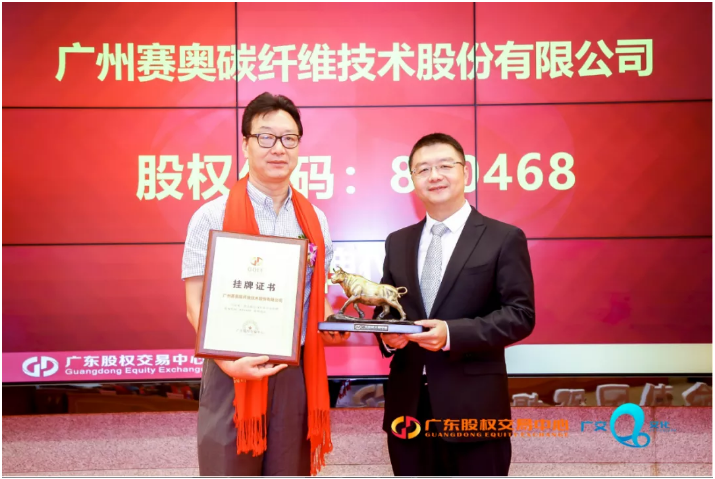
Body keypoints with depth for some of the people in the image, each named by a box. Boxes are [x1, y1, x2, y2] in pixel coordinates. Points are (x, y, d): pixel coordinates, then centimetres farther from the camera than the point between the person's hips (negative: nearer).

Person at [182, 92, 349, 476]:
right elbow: (197, 304, -6)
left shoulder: (314, 220, 8)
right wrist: (228, 360, -20)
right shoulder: (211, 217, -4)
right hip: (232, 372, -3)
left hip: (297, 372, 4)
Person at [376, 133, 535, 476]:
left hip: (473, 405, -4)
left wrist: (453, 333, -20)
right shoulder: (397, 242, 13)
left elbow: (521, 314, -8)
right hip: (407, 405, 4)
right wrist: (387, 334, -7)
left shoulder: (503, 238, -2)